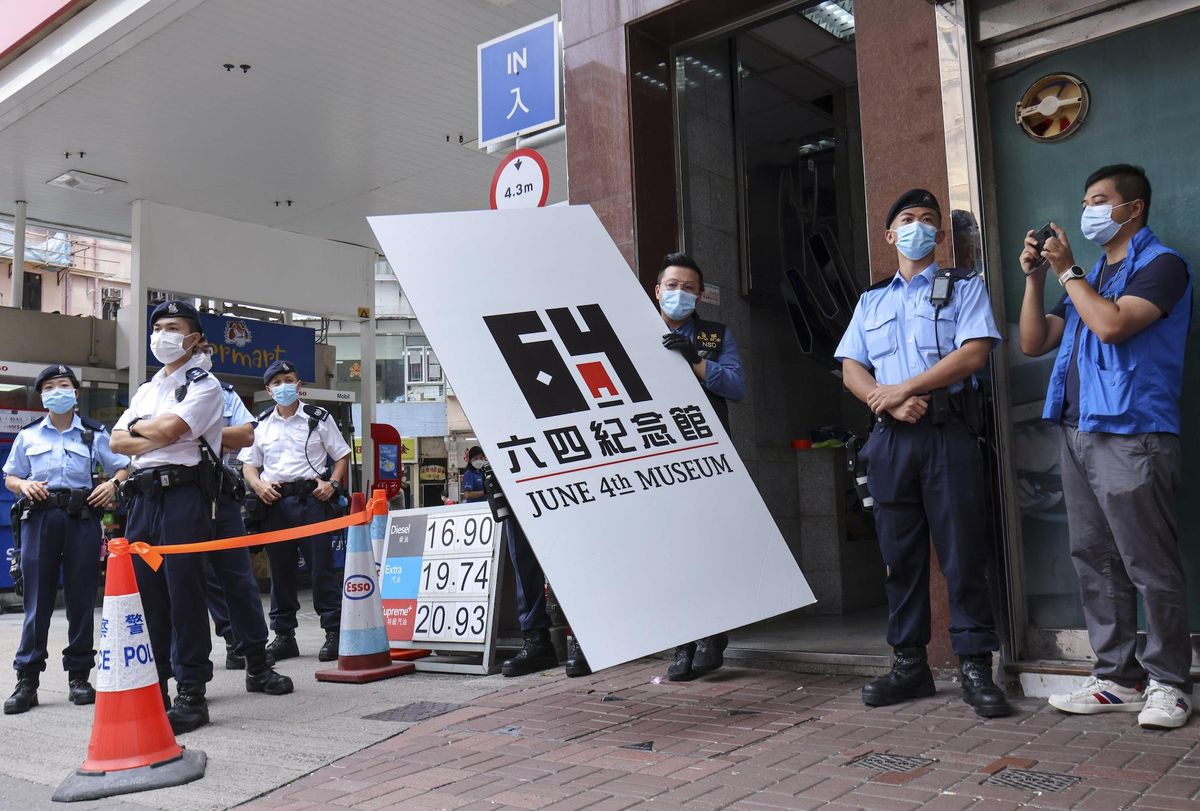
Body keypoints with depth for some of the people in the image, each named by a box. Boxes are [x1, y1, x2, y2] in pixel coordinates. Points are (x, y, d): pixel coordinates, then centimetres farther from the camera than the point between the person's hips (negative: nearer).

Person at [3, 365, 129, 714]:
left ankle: (79, 675, 12)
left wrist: (112, 484, -8)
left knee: (81, 599, 3)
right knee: (37, 600, 0)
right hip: (39, 518, 1)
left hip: (82, 518, 0)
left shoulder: (94, 433, 9)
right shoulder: (28, 435, 13)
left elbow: (123, 468, 12)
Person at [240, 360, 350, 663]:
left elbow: (342, 456, 9)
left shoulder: (319, 418, 7)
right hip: (274, 500, 3)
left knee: (322, 567, -5)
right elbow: (249, 465, 17)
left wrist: (332, 483, -7)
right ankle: (284, 635, 16)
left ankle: (334, 632, 1)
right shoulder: (260, 424, 14)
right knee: (280, 569, 7)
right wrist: (259, 485, -4)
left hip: (311, 499, -3)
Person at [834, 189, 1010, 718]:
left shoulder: (964, 287, 10)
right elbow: (851, 368, 10)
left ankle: (975, 668, 3)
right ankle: (909, 664, 14)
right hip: (889, 437, 4)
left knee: (963, 551, -5)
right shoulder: (871, 301, 20)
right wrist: (887, 401, -10)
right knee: (899, 553, 6)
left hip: (946, 432, -3)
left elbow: (973, 353, -6)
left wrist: (903, 388, -12)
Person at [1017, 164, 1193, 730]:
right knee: (1094, 561, 9)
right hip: (1078, 434, 8)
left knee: (1150, 565, -4)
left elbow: (1113, 325, -18)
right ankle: (1118, 679, 16)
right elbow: (1033, 343, 17)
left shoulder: (1161, 265, -1)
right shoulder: (1090, 276, 23)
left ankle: (1168, 683, 8)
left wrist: (1066, 272, -6)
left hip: (1131, 435, -8)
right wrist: (1034, 278, 7)